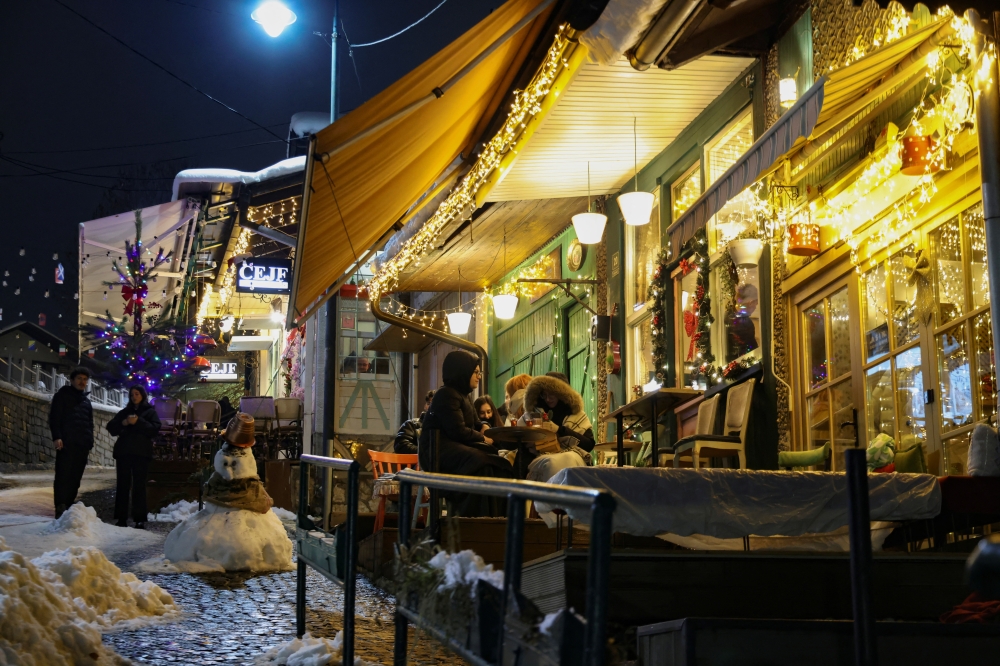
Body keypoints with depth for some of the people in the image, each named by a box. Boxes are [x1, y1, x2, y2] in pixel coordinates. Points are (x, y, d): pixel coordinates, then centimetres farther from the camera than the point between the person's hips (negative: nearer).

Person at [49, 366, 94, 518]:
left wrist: (90, 443, 16)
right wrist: (56, 437, -15)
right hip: (66, 443, -6)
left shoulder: (86, 401, 25)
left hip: (82, 444, 6)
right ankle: (60, 508, -14)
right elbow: (54, 417, -4)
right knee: (63, 475, -11)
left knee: (75, 477, 1)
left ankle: (68, 506, 4)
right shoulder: (62, 395, 6)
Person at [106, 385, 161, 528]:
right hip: (123, 451, 3)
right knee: (123, 485, -1)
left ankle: (140, 519, -6)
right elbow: (111, 427, 10)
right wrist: (123, 423, -8)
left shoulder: (150, 412, 11)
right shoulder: (124, 412, 20)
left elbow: (155, 429, -4)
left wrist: (138, 422, -14)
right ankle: (121, 518, 0)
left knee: (139, 486, -5)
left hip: (141, 452, -3)